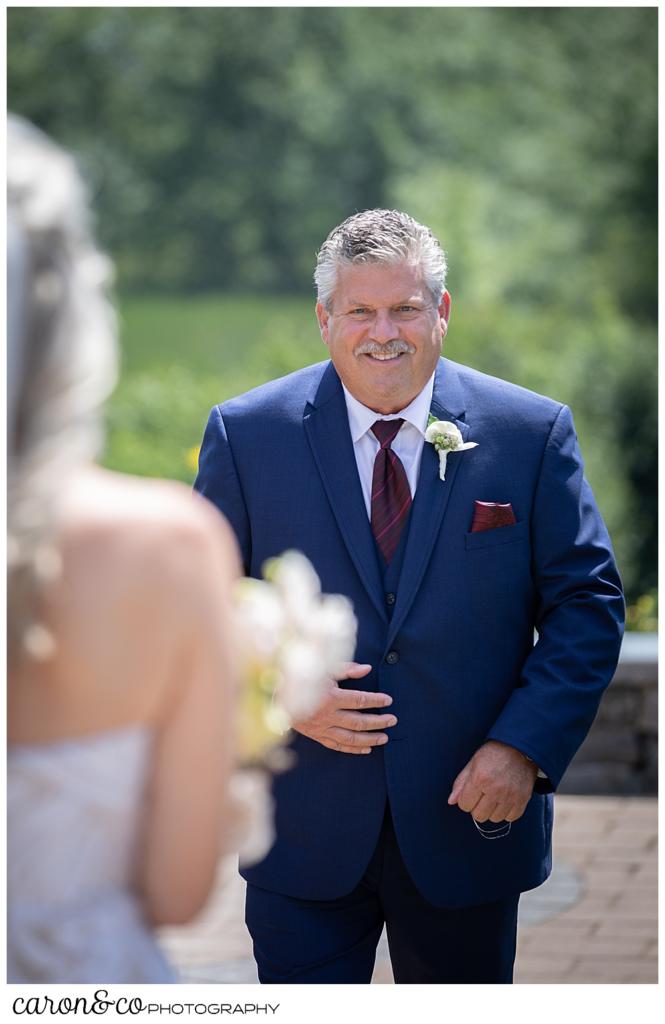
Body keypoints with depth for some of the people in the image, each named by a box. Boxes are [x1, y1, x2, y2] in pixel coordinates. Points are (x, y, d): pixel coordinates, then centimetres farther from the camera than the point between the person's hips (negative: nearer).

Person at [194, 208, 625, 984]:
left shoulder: (532, 432, -2)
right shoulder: (246, 434, -1)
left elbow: (587, 601, 0)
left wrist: (526, 747, -12)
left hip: (468, 810, 1)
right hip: (303, 827, -1)